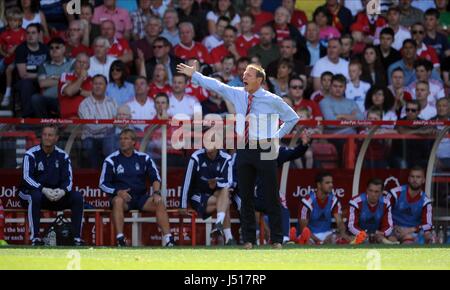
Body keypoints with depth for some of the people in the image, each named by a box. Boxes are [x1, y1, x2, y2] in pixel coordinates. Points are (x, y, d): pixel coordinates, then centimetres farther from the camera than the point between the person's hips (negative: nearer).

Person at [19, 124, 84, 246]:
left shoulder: (62, 156, 5)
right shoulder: (31, 154, -7)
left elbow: (68, 180, -1)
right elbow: (26, 178, -17)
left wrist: (62, 191, -24)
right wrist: (44, 190, -31)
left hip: (57, 194, 4)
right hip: (32, 190, -4)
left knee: (77, 197, -18)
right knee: (35, 196, -38)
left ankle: (77, 237, -18)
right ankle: (35, 237, -35)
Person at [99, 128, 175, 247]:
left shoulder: (143, 158, 9)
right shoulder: (111, 160, 3)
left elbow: (155, 178, 7)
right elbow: (103, 184, 0)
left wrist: (156, 192, -13)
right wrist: (118, 192, -19)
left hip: (141, 197, 2)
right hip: (122, 197, -2)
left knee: (159, 202, -25)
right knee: (118, 201, -37)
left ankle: (168, 239, -30)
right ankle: (120, 240, -43)